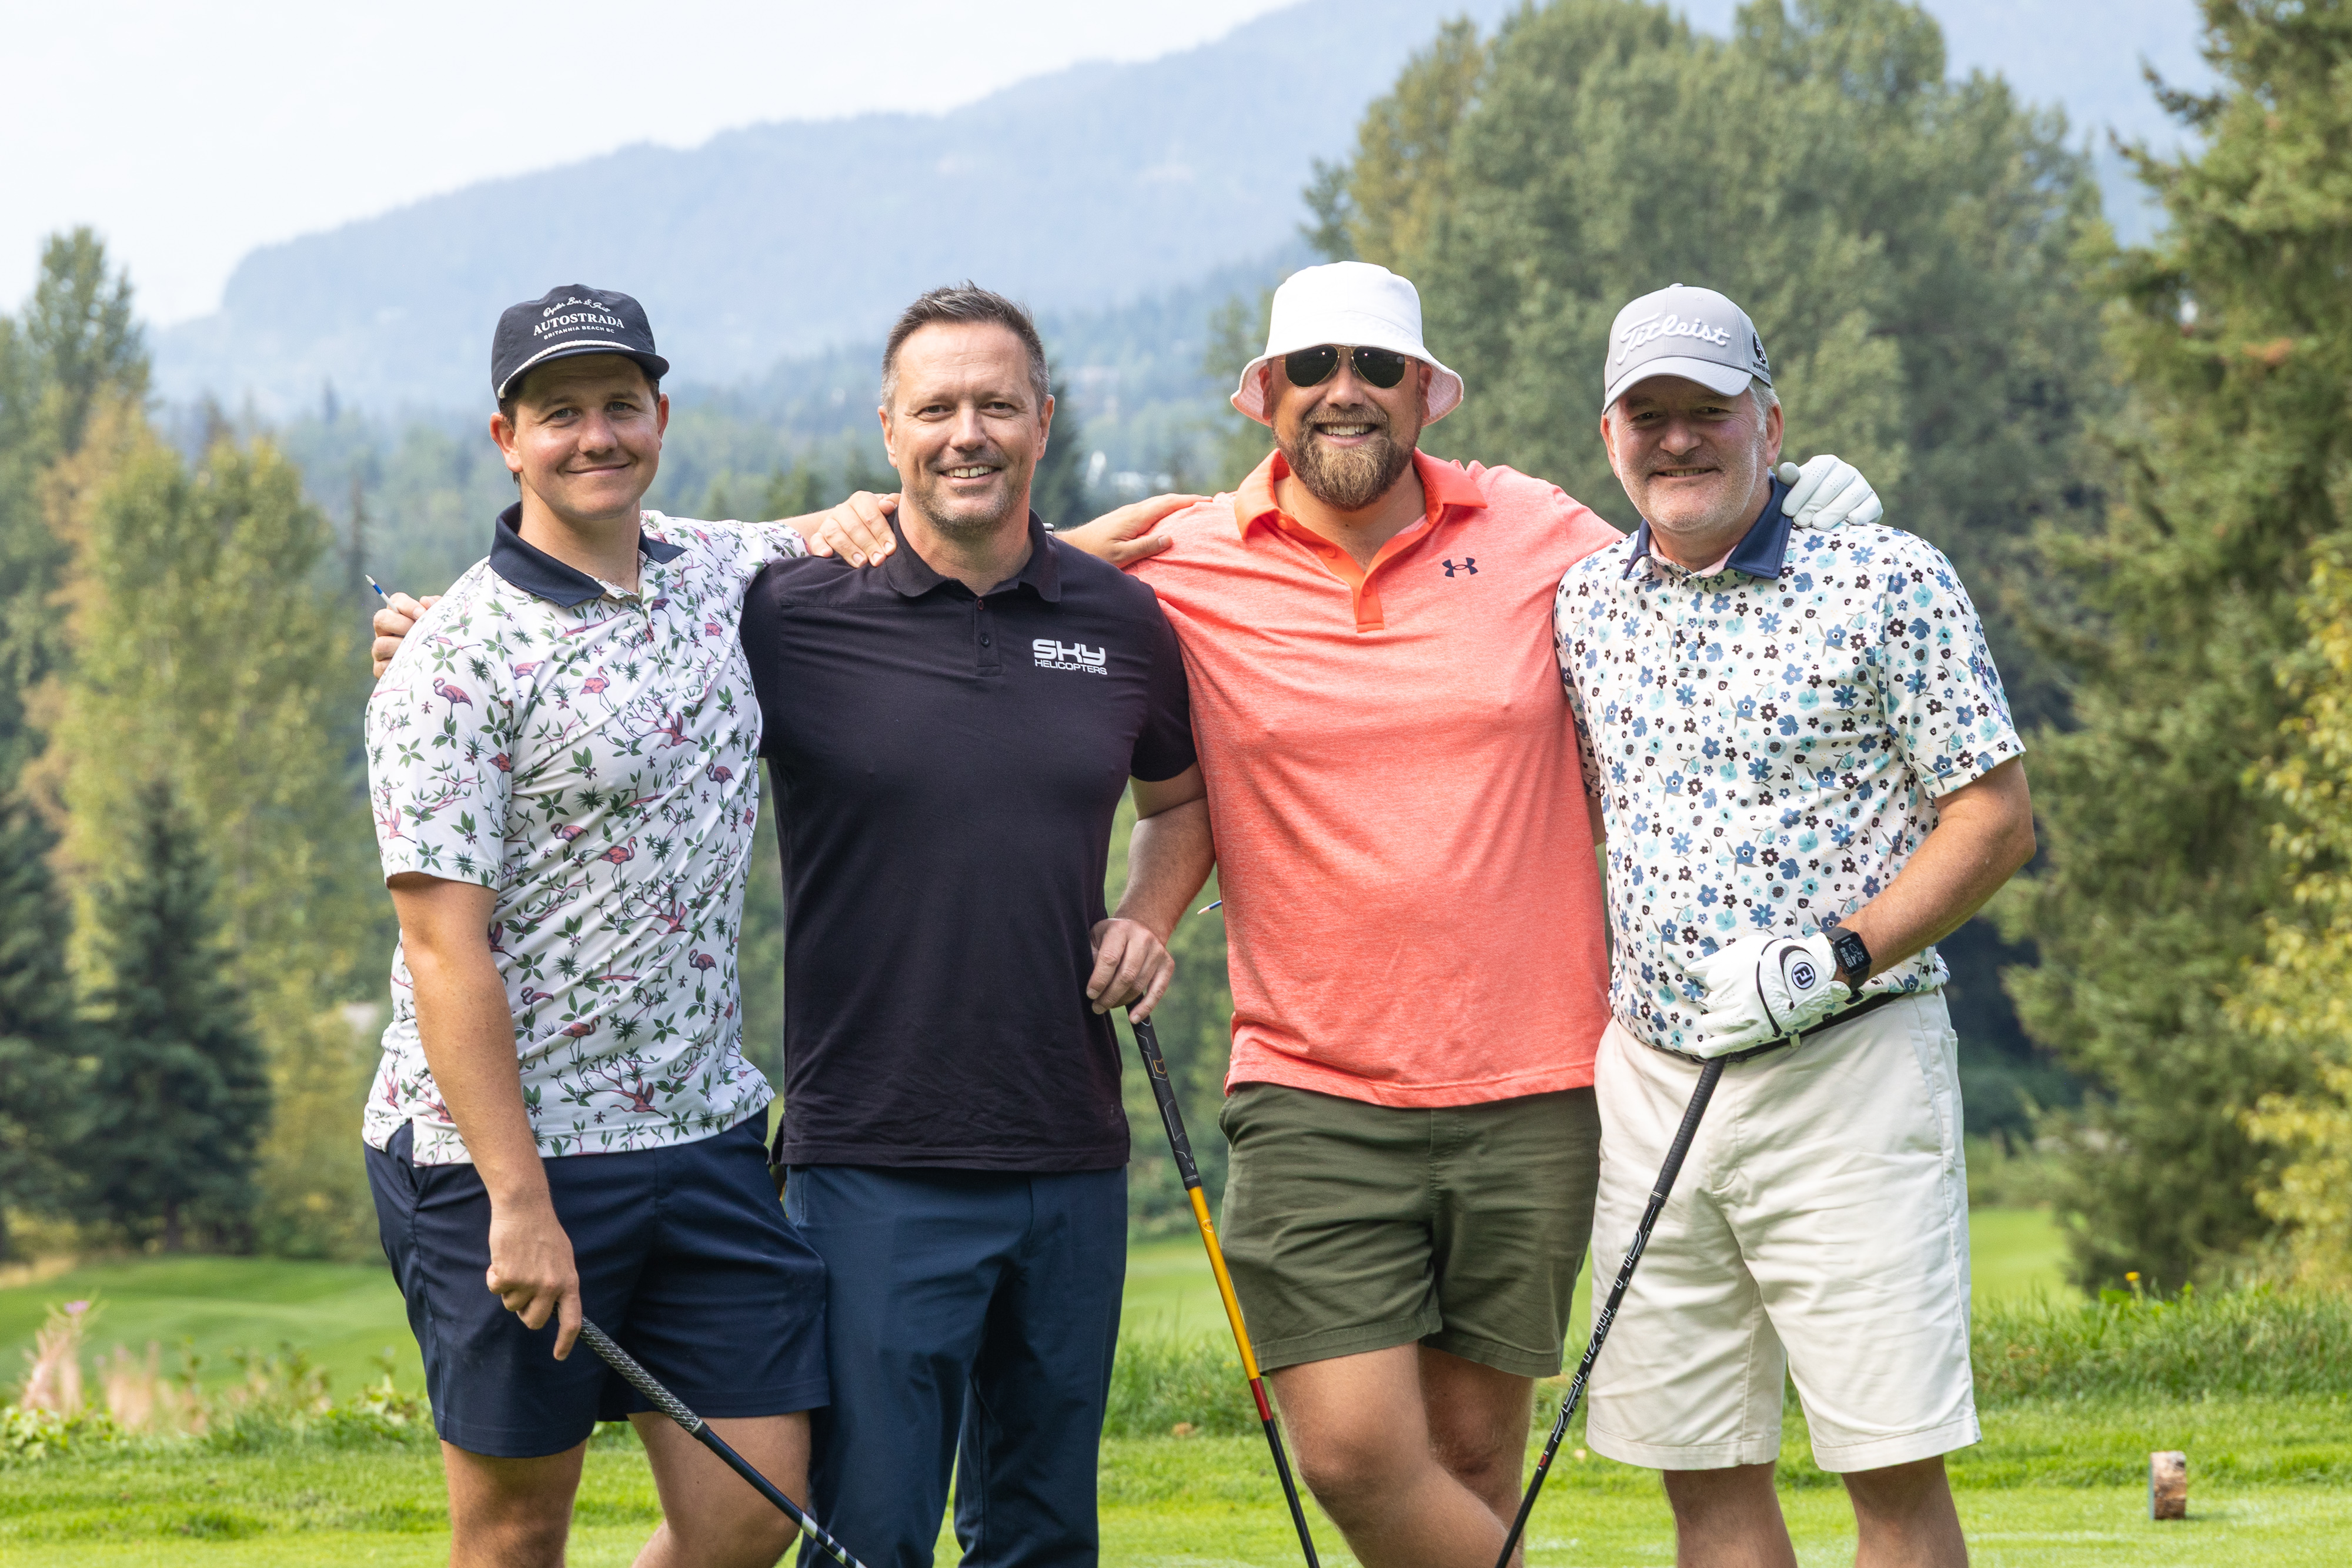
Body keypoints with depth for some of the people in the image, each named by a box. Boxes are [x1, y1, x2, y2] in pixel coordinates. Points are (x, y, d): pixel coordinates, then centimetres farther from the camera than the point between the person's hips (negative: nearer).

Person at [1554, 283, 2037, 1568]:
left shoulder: (1889, 581, -5)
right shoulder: (1586, 603, 10)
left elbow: (1997, 815, -6)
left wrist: (1837, 957, -17)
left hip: (1846, 1067, -5)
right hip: (1647, 1073, 5)